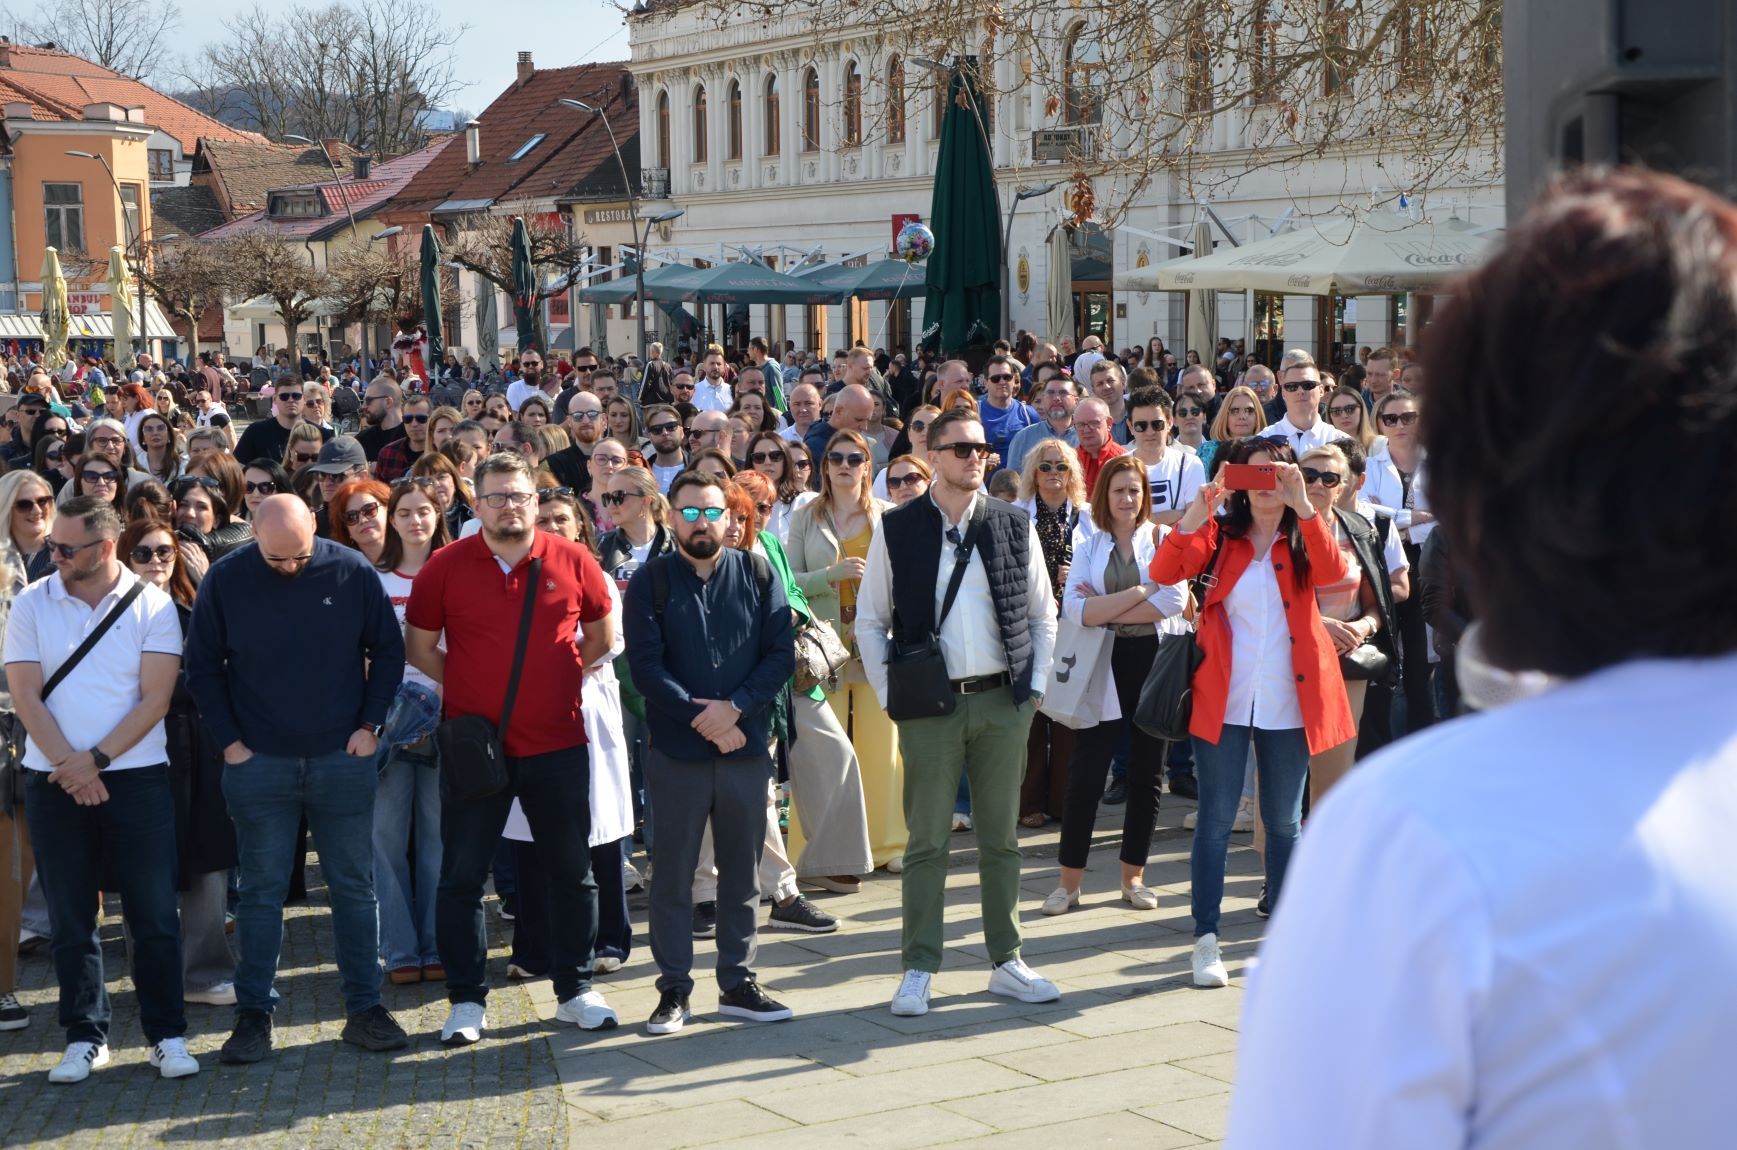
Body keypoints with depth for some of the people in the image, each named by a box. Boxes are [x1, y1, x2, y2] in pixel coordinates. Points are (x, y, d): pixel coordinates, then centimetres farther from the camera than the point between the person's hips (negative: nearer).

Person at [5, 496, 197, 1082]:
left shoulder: (152, 606, -2)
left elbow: (155, 697, -6)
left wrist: (97, 759, -13)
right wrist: (68, 765, -11)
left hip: (136, 776, -1)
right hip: (54, 783, 2)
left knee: (154, 913, 0)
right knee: (70, 918, 7)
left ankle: (167, 1034, 9)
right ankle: (84, 1037, 17)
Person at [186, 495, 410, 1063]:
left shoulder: (352, 572, -5)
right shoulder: (225, 579, -5)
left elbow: (388, 651, 5)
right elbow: (202, 668, 3)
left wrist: (369, 724, -1)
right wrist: (230, 741, -3)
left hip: (342, 759, 1)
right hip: (258, 762, -1)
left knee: (355, 887, 6)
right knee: (260, 892, 4)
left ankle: (364, 1008, 14)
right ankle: (253, 1015, 12)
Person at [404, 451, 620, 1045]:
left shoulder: (573, 561, -1)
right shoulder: (444, 567, -3)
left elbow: (601, 635, 13)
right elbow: (420, 647, 7)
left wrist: (558, 679, 7)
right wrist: (468, 688, 2)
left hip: (557, 744, 1)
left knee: (572, 872, 9)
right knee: (462, 877, 3)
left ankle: (575, 991, 22)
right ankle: (466, 1000, 14)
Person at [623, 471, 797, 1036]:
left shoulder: (758, 575, 6)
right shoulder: (650, 582, 1)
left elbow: (781, 655, -1)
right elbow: (645, 666, -7)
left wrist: (735, 708, -14)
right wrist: (701, 717, -15)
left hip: (747, 749, 2)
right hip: (676, 754, -2)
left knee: (742, 872, 8)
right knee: (673, 873, 3)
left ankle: (738, 983, 18)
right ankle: (674, 989, 11)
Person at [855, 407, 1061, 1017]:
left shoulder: (1014, 526, 5)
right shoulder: (897, 530, 0)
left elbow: (1043, 615, 12)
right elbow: (869, 621, 5)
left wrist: (1035, 686, 3)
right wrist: (891, 696, -2)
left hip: (1003, 701, 2)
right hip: (931, 707, -2)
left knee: (1001, 839, 9)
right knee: (927, 841, 1)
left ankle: (1006, 962, 18)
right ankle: (918, 970, 8)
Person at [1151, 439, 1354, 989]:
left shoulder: (1303, 538, 5)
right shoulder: (1219, 535, 4)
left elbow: (1333, 572, -17)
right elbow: (1163, 572, -12)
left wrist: (1302, 505, -26)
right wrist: (1194, 515, -24)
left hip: (1287, 702, 1)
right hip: (1223, 699, -1)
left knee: (1283, 822, 10)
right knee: (1216, 819, -1)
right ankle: (1206, 940, 3)